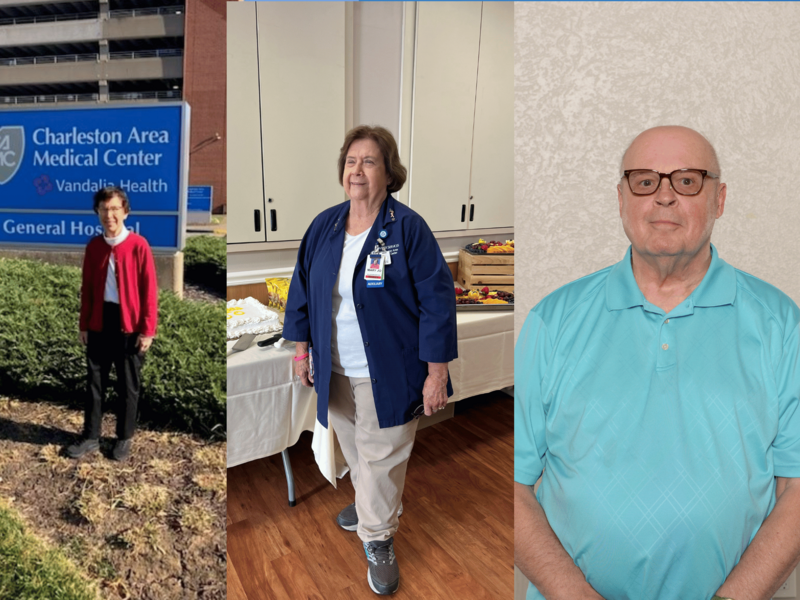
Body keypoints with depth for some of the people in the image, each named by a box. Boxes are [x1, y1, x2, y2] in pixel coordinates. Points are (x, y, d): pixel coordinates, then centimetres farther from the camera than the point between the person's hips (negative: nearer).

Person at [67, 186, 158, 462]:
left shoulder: (138, 245, -11)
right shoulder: (94, 246, 3)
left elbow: (149, 290, -10)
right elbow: (87, 288, 9)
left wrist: (147, 330, -12)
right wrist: (83, 324, 7)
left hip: (129, 325, -4)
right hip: (99, 323, 4)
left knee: (128, 385, 9)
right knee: (95, 381, 13)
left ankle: (124, 438, 25)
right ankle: (91, 437, 28)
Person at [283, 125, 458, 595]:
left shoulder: (408, 228, -14)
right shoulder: (323, 227, 1)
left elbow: (437, 301, -14)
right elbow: (303, 289, 10)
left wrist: (437, 373, -15)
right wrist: (302, 348, 9)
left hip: (388, 374, -5)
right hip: (335, 370, 5)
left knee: (381, 456, 7)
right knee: (354, 450, 23)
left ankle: (378, 539, 30)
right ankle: (369, 503, 50)